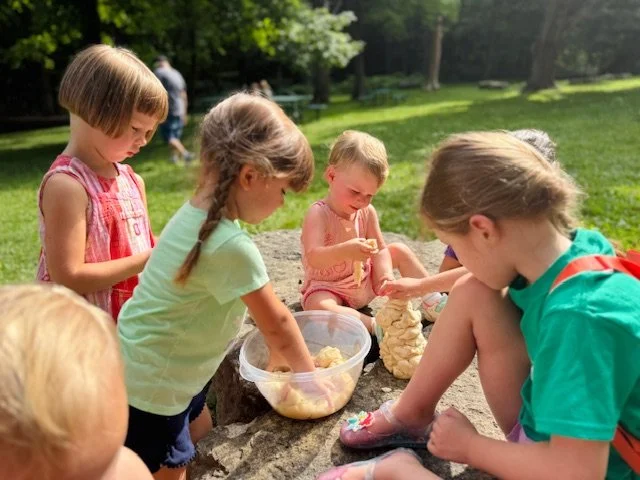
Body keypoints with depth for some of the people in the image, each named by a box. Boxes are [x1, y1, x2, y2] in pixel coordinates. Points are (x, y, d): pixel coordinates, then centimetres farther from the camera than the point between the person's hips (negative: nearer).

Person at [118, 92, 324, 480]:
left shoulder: (196, 214, -4)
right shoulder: (231, 245, -33)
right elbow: (277, 321, -17)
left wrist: (282, 352, 15)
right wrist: (307, 372, 0)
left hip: (168, 373, 9)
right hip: (151, 387, -8)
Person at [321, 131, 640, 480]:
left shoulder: (581, 317, -35)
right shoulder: (578, 247, -11)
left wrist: (469, 446, -18)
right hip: (549, 430, 8)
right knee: (472, 294, -7)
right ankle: (410, 416, 10)